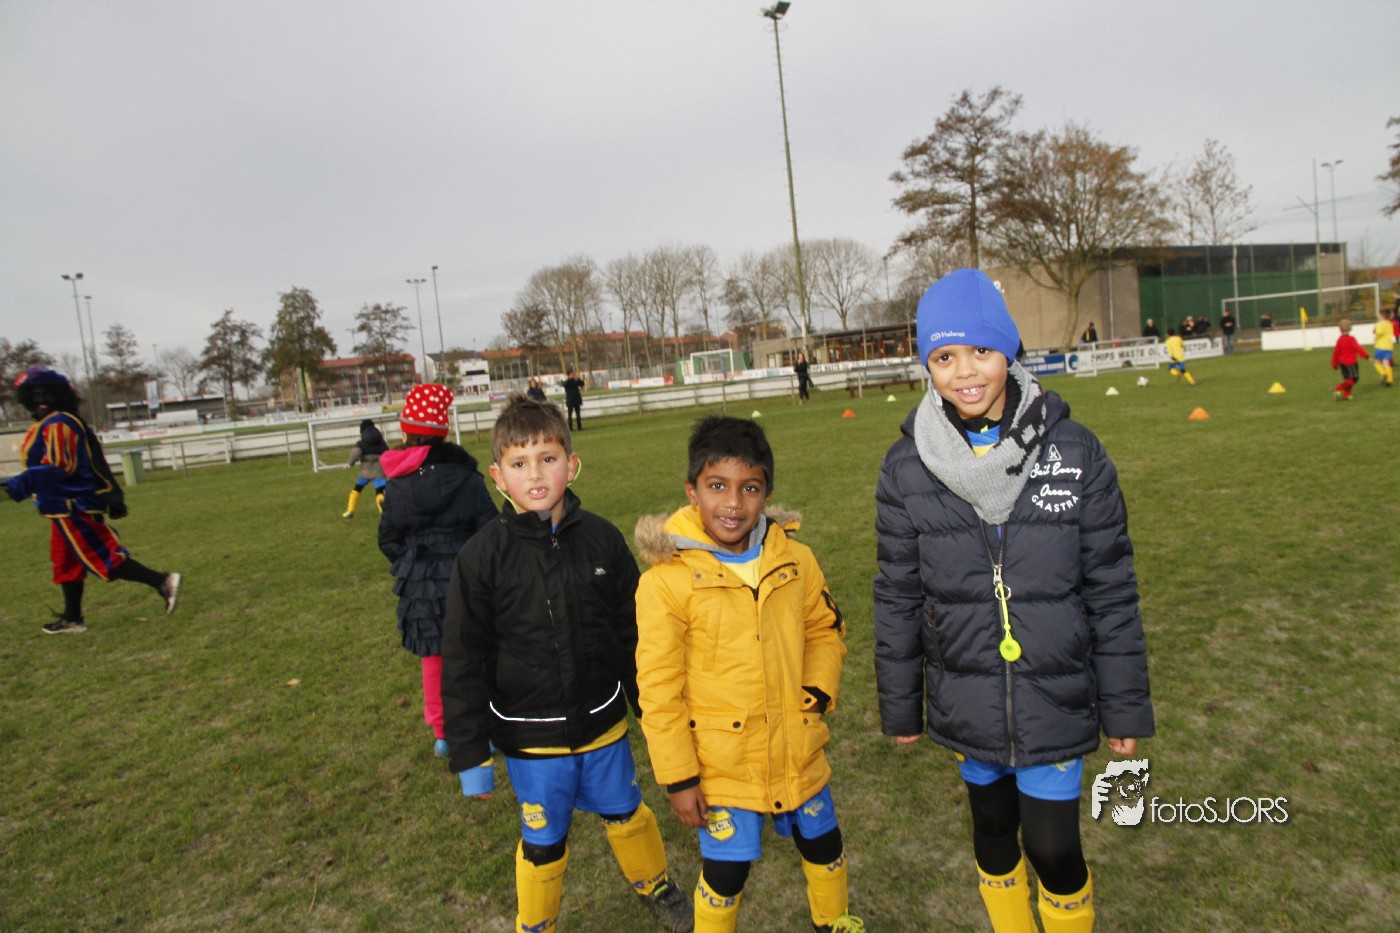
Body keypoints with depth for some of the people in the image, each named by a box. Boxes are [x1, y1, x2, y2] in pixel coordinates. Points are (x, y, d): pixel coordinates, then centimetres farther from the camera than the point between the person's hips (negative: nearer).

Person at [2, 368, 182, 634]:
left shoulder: (57, 424, -16)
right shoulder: (51, 424, 18)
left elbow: (58, 466, -25)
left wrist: (22, 484, -30)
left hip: (73, 508, -10)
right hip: (68, 508, 10)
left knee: (104, 558, -9)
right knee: (67, 564, 17)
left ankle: (163, 582, -11)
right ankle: (72, 618, 26)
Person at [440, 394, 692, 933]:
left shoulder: (602, 539, -9)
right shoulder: (482, 557, -14)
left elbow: (633, 632, 1)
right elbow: (463, 662, -9)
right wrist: (469, 753, -7)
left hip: (602, 724, 2)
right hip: (529, 739, -2)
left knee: (626, 813, 22)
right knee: (543, 843, 15)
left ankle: (655, 889, 50)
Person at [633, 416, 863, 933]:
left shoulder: (794, 559, -7)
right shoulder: (667, 579, -19)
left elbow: (824, 628, 10)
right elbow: (659, 689, -14)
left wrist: (819, 690, -5)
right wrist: (678, 777, -10)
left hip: (798, 750, 5)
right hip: (721, 763, -4)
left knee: (822, 843, 24)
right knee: (726, 868, 9)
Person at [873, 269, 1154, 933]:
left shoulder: (1074, 452, -10)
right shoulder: (907, 468, -8)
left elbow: (1111, 591, -3)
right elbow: (898, 598, 0)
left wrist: (1126, 707, 0)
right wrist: (899, 705, 5)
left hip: (1056, 698, -1)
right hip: (966, 700, 2)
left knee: (1053, 846, 3)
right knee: (993, 827, 19)